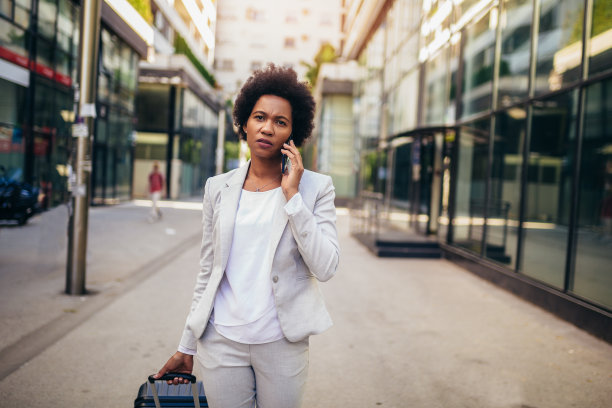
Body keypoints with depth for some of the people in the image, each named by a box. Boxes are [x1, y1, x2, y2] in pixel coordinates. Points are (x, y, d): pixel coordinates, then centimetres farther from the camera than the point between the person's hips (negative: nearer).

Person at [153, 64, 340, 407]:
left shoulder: (316, 187, -3)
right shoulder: (219, 188, 4)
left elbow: (326, 268, -13)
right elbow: (207, 272, 9)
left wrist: (292, 196, -16)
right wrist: (187, 347, 11)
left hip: (282, 343, -1)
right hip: (222, 341, 2)